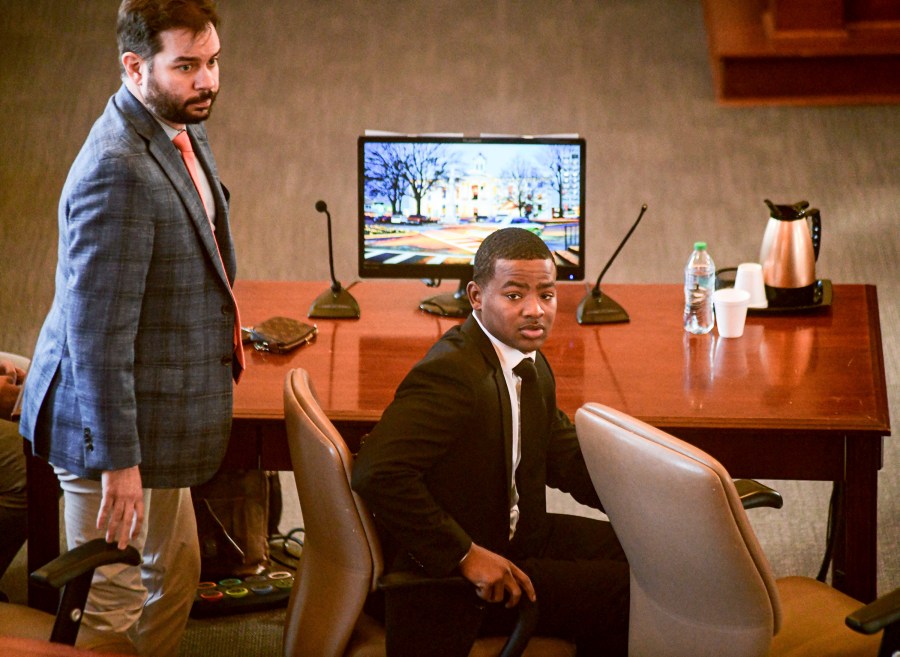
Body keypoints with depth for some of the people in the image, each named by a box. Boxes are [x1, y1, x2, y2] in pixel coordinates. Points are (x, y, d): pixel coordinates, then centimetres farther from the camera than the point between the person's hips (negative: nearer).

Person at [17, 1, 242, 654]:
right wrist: (119, 460, -24)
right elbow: (96, 329, -27)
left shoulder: (184, 131, 4)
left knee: (175, 575, 24)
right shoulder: (118, 171, -28)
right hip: (116, 426, -10)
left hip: (161, 420, 10)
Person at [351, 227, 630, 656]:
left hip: (514, 535, 10)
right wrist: (465, 555, -29)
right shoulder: (450, 374, -27)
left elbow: (565, 457, 16)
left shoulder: (529, 362, 5)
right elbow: (376, 473, -35)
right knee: (619, 592, -11)